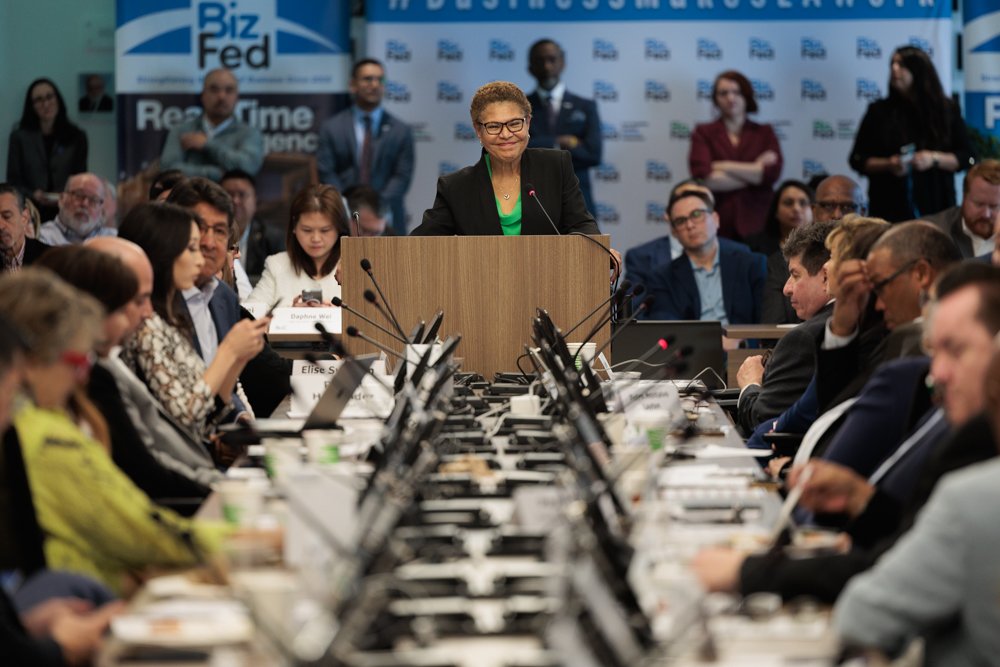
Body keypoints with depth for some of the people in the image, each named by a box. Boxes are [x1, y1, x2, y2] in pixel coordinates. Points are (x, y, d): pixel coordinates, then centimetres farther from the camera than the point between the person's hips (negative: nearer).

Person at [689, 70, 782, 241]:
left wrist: (724, 167, -5)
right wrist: (755, 171, -3)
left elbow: (773, 173, -4)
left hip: (755, 224, 1)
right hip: (716, 225, -1)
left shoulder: (764, 133, 12)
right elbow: (704, 178, -7)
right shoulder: (704, 133, 8)